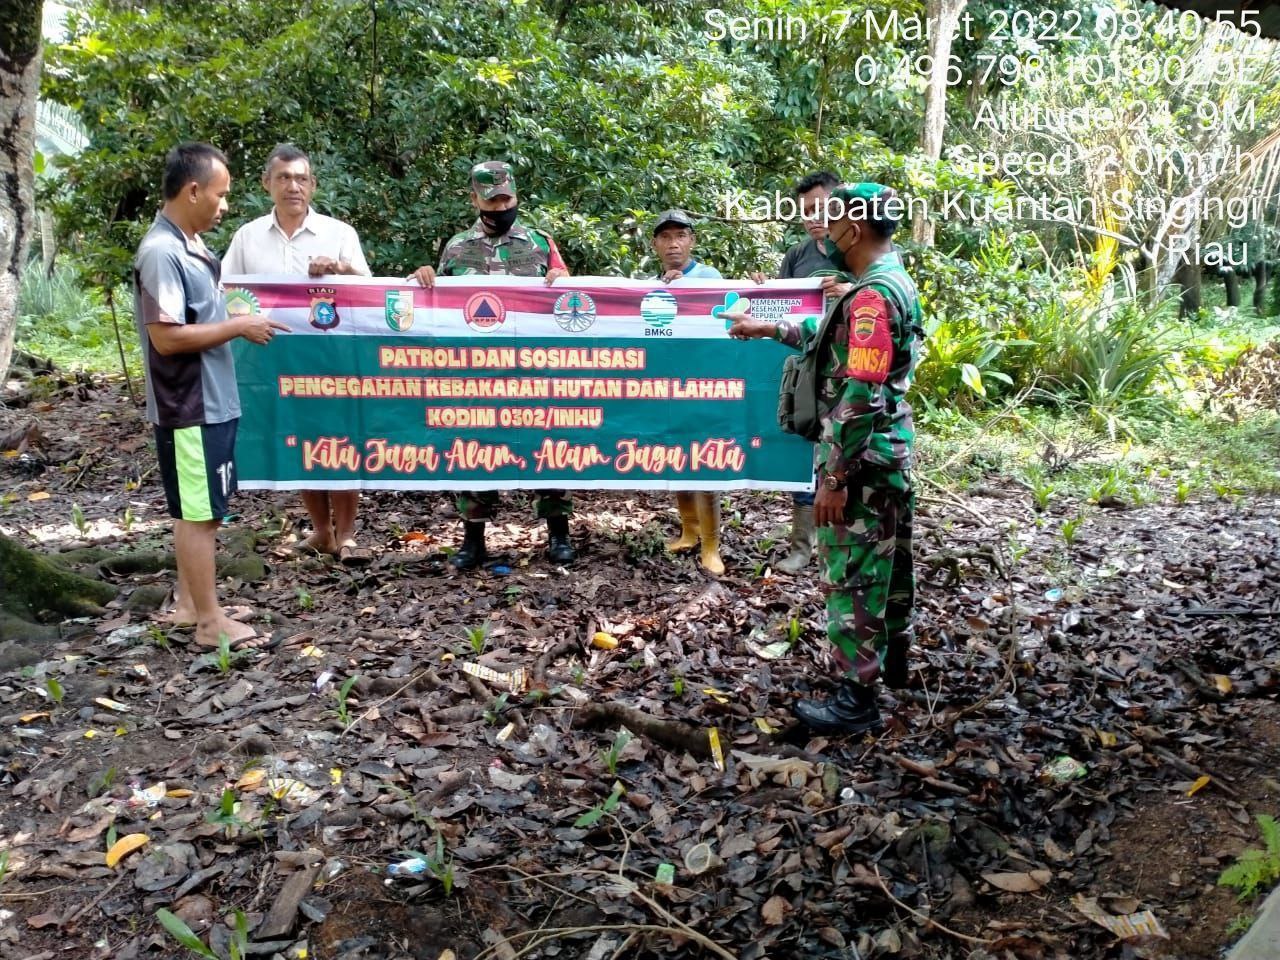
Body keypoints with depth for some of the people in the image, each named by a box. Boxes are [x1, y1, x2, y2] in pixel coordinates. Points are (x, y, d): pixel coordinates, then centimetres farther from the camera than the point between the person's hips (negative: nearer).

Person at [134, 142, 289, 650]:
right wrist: (239, 326, -17)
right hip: (189, 408, -10)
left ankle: (190, 602, 28)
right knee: (197, 511, -1)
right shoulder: (163, 252, -19)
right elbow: (166, 337, -23)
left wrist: (236, 318, 8)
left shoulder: (190, 245, 11)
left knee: (203, 508, 16)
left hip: (213, 401, 10)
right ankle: (209, 620, 8)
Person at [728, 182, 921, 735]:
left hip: (862, 457, -10)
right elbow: (833, 340, 24)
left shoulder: (871, 296, -22)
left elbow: (860, 397, -26)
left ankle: (857, 698, 7)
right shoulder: (893, 282, 10)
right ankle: (892, 658, 39)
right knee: (886, 557, 22)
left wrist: (835, 478, -23)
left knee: (852, 574, -2)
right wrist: (767, 329, 27)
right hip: (890, 449, 10)